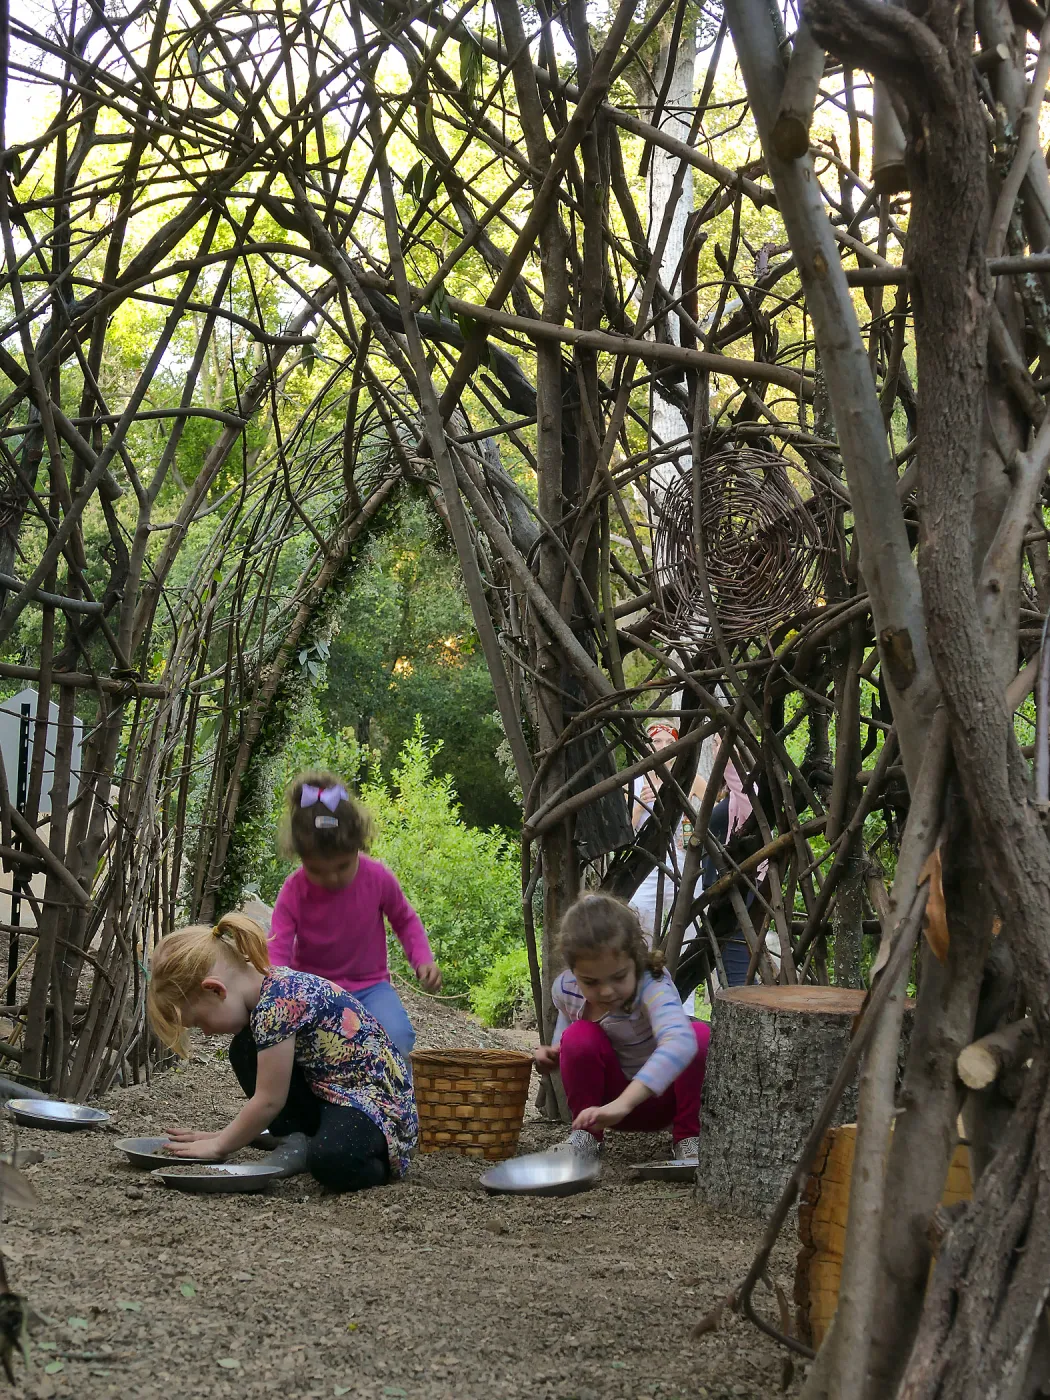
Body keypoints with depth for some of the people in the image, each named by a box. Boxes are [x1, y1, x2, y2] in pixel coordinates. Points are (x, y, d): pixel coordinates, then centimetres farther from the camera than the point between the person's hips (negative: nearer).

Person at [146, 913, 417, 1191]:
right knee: (246, 1051, 6)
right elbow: (270, 1092, 15)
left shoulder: (276, 1003, -23)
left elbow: (269, 1100, -18)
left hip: (377, 1100, -10)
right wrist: (225, 1136, 12)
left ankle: (377, 1159, -7)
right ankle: (297, 1141, 2)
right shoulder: (275, 984, 6)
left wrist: (219, 1145, -4)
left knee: (330, 1161, -39)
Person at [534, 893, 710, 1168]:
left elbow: (679, 1042, -55)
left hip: (662, 1094, -3)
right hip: (612, 1100, 3)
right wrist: (553, 1053, -15)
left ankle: (689, 1136, -12)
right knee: (580, 1036, -27)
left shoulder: (653, 988, -33)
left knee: (700, 1035, -31)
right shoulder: (566, 989, -16)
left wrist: (622, 1103, -65)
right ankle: (586, 1133, -6)